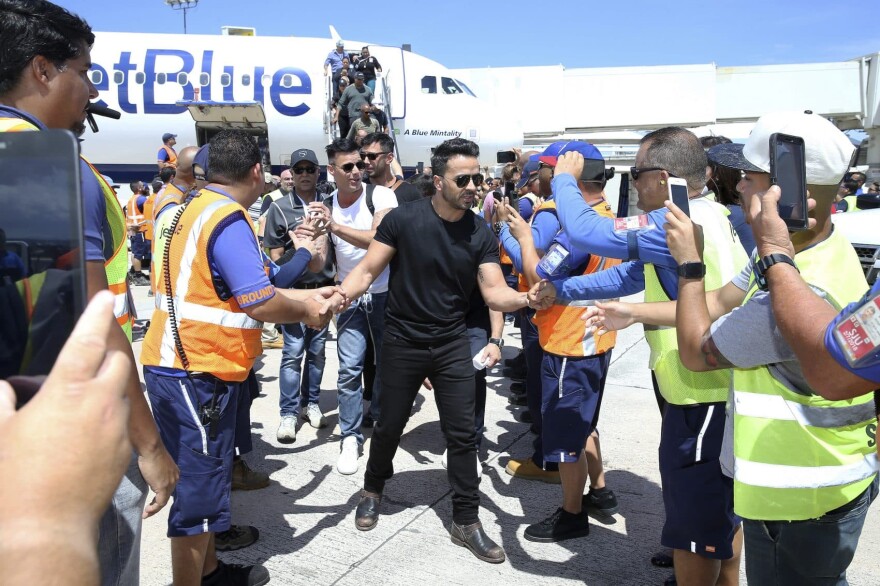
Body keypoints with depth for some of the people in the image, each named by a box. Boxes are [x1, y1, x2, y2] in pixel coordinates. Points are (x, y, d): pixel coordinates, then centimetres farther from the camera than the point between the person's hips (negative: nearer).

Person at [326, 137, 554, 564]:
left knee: (462, 433, 3)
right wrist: (340, 295, -31)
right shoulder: (403, 219, -13)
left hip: (452, 343, 2)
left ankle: (466, 522, 18)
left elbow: (494, 293, -10)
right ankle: (373, 490, 41)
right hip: (402, 342, -2)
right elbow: (368, 270, -11)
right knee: (389, 426, 13)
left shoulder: (481, 233, -5)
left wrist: (528, 297, -31)